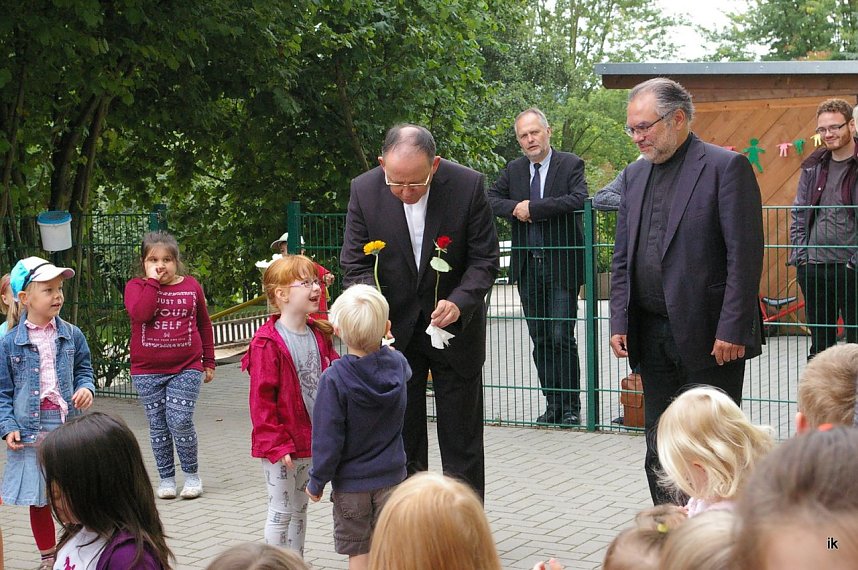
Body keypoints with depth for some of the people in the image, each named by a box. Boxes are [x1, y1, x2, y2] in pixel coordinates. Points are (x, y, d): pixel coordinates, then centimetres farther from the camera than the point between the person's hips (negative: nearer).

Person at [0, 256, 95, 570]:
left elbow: (83, 371, 13)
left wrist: (86, 388, -9)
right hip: (30, 431, -1)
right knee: (38, 499, 10)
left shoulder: (72, 336, 2)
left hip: (68, 427, 1)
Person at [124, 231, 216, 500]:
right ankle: (166, 477, 18)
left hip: (186, 368, -1)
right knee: (158, 425, 5)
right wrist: (152, 281, -17)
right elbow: (140, 314, -21)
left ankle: (192, 474, 8)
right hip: (147, 371, 1)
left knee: (180, 421, -10)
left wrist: (209, 362, 15)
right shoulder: (136, 287, 1)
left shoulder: (191, 286, 5)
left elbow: (204, 324, 14)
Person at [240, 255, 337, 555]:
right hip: (280, 446, -7)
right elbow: (262, 399, -17)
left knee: (300, 509, 18)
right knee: (281, 511, 3)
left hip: (311, 441, 7)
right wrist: (276, 444, -19)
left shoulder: (320, 335, 6)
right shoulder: (268, 343, -17)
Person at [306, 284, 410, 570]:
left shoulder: (334, 379, -21)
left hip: (351, 482, -4)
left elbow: (328, 437, -17)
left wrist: (317, 481, -5)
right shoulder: (398, 364, -7)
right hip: (391, 476, 4)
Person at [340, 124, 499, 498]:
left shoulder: (467, 186, -17)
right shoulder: (364, 191, -13)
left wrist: (459, 302, -27)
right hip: (394, 330, 1)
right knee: (401, 438, 8)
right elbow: (355, 264, -6)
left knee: (462, 439, 8)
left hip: (455, 325, -1)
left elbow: (485, 260, -10)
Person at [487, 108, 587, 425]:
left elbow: (578, 200, -18)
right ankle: (553, 404, 16)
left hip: (561, 267, -5)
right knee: (540, 340, 8)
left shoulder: (570, 165, -2)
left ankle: (571, 406, 2)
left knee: (561, 337, -7)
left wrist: (532, 207, -18)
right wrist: (514, 208, -13)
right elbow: (490, 199, 7)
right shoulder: (514, 170, 13)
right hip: (528, 267, 5)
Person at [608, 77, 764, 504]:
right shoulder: (635, 174, 14)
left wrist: (732, 329, -17)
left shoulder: (727, 167, -7)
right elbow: (622, 258, 16)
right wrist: (620, 322, 6)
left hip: (709, 337, -6)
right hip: (652, 337, 7)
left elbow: (745, 255, -12)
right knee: (659, 451, 10)